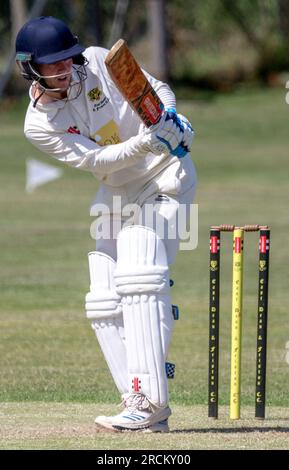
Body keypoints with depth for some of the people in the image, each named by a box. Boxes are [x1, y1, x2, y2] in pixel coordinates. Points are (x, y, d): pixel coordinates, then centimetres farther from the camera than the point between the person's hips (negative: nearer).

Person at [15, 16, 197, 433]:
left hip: (165, 177, -5)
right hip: (117, 193, 5)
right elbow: (96, 160, -20)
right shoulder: (38, 125, -10)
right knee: (104, 302, -1)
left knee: (138, 278, -23)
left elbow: (158, 89, 0)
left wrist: (171, 118, -23)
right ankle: (143, 409, 4)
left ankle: (149, 402, -30)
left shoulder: (98, 63, -12)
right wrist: (148, 142, -36)